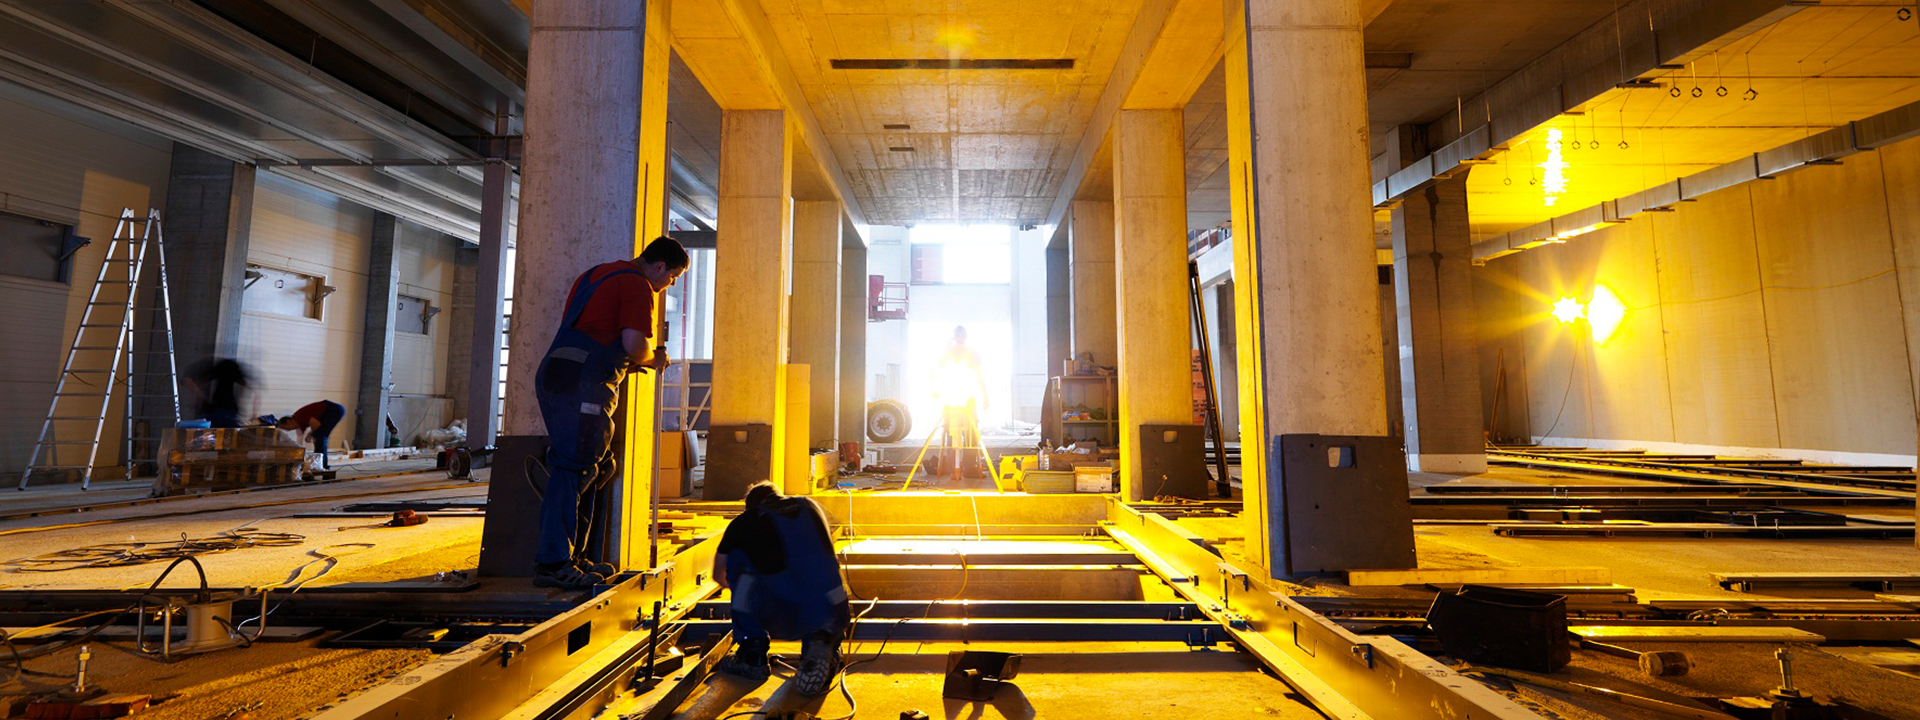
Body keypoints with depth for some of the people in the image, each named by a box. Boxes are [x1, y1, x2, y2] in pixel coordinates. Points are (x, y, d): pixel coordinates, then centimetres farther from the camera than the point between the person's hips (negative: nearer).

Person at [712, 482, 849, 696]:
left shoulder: (744, 521, 15)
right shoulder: (810, 506, 23)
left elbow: (718, 575, 32)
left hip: (782, 618, -3)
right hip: (832, 612, 3)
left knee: (737, 557, 18)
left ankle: (752, 655, 20)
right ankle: (821, 642, 2)